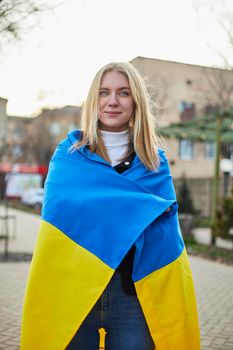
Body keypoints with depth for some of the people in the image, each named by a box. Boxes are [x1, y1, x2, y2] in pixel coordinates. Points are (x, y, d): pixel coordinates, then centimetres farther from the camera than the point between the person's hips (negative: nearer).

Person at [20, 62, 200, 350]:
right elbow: (61, 209, -11)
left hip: (134, 293, 1)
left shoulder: (154, 161, 7)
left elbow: (165, 230, 2)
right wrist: (144, 209, -13)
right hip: (72, 290, 0)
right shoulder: (67, 154, 4)